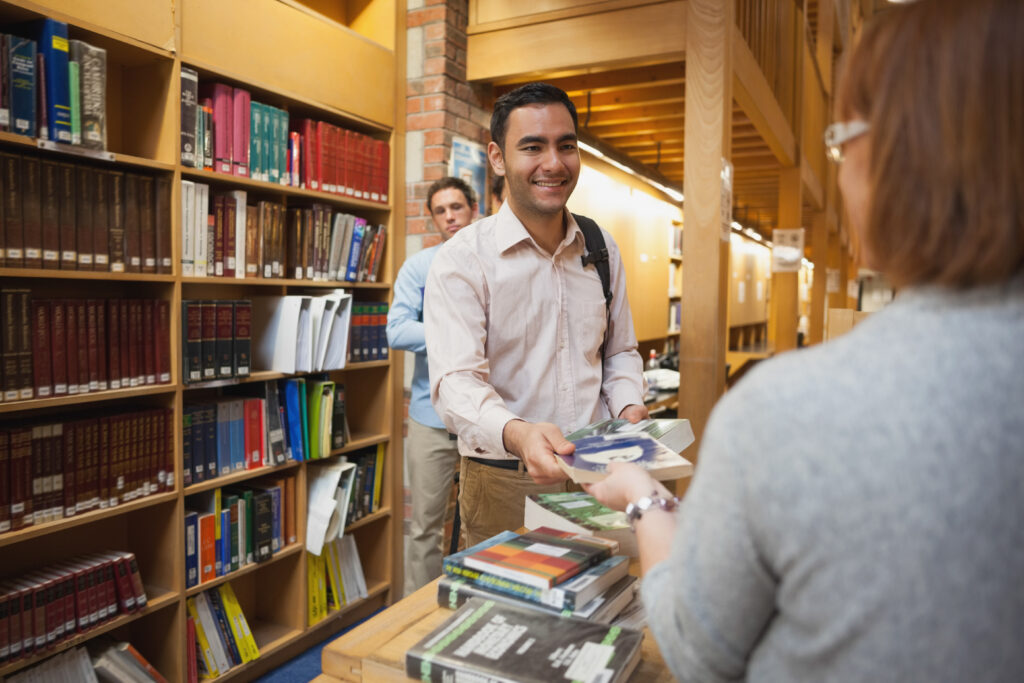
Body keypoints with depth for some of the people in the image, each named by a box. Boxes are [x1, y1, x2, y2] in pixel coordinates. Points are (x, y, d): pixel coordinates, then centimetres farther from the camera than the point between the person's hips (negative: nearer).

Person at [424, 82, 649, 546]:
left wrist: (629, 407, -5)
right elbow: (456, 381, -22)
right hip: (503, 483, -4)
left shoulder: (602, 249, 6)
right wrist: (517, 434, -41)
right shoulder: (461, 260, -12)